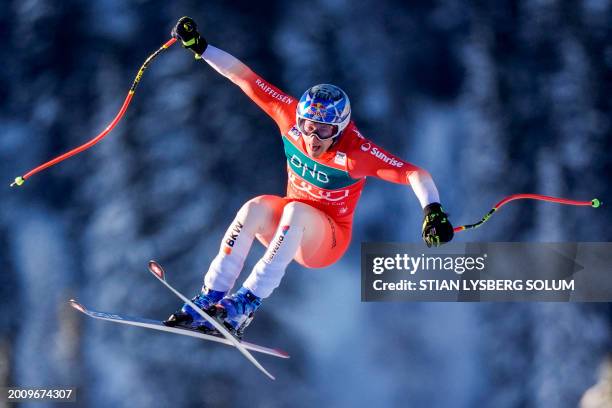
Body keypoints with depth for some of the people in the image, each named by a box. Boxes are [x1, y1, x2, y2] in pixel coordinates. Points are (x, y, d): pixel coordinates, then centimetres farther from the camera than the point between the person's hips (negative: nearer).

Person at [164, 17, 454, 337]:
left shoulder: (356, 152, -24)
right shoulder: (293, 117, -13)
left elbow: (415, 175, -31)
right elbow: (245, 77, -9)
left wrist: (433, 211, -49)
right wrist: (200, 47, -12)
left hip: (328, 238, -4)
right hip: (287, 230, 4)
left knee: (295, 211, -35)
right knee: (257, 207, -29)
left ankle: (247, 303, -39)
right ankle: (209, 299, -32)